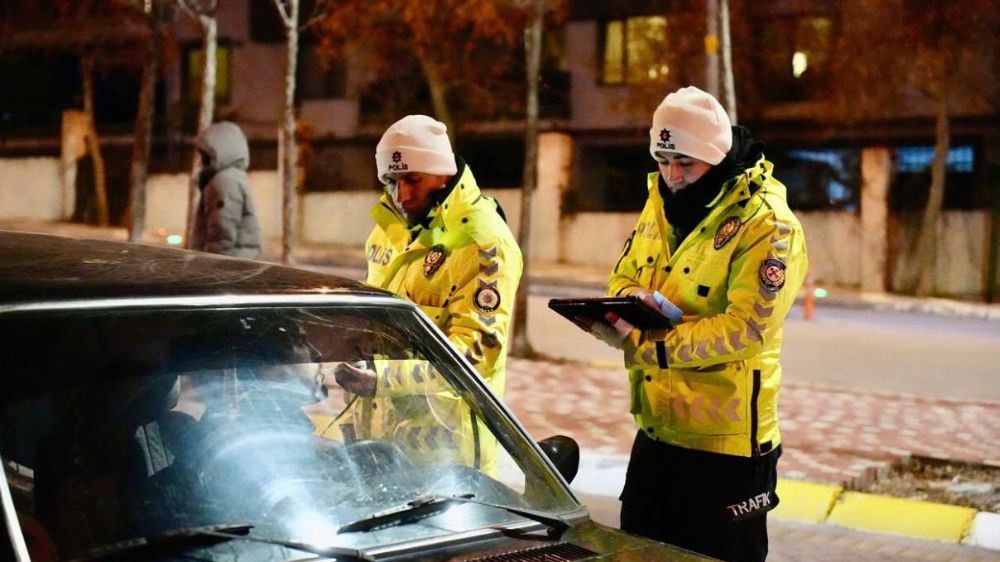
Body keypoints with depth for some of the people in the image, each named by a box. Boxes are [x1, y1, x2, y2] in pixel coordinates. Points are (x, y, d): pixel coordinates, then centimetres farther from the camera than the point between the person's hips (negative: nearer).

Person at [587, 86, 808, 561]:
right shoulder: (661, 202, 9)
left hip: (724, 442, -8)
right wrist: (633, 300, -13)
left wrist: (647, 347, -30)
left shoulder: (766, 225, -16)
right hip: (655, 431, 8)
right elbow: (623, 277, 12)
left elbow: (745, 328, -25)